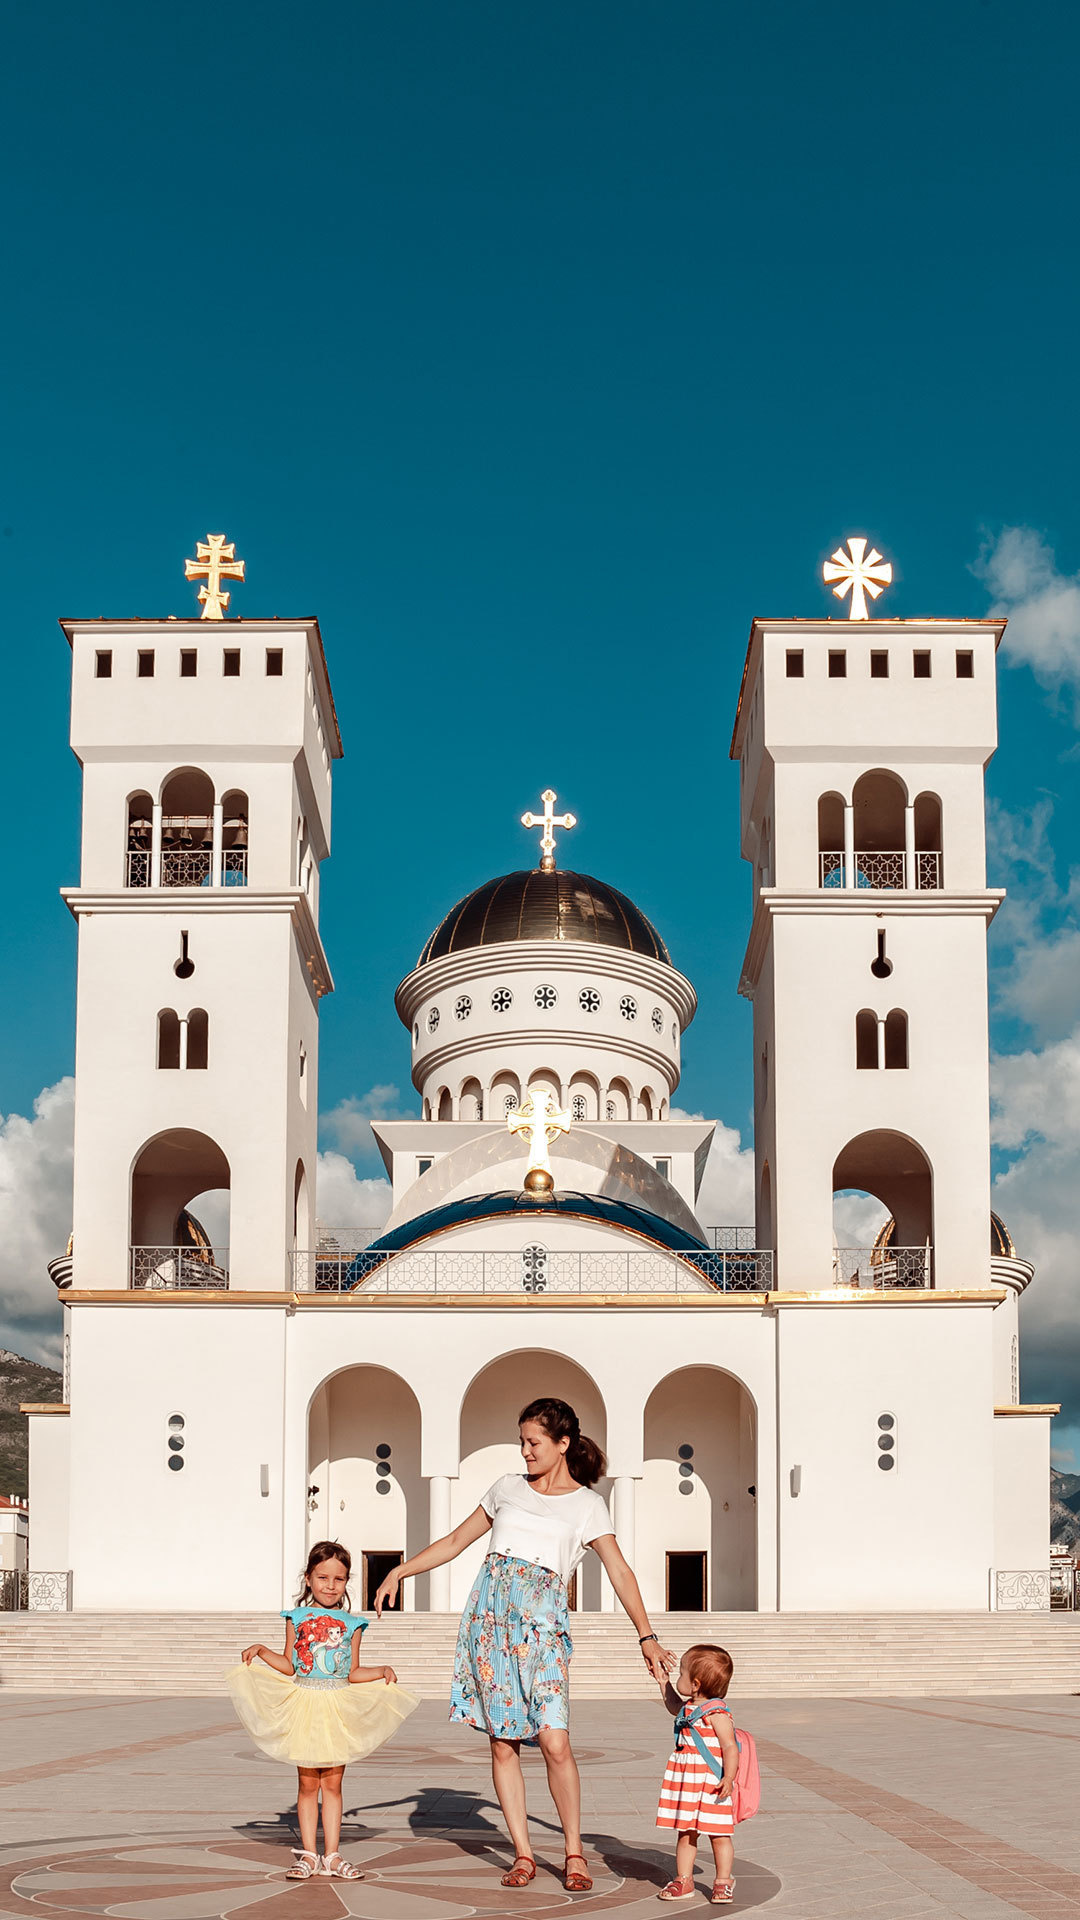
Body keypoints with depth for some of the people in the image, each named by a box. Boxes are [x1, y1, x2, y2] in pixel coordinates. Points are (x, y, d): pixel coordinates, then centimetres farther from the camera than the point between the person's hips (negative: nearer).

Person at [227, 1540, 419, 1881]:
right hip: (305, 1705, -1)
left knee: (332, 1783, 4)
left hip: (338, 1708, 1)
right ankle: (308, 1854, 10)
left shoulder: (351, 1624, 6)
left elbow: (353, 1673, 9)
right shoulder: (297, 1618, 4)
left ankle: (332, 1856, 11)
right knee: (308, 1783, 3)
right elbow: (289, 1667, 6)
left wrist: (382, 1672, -4)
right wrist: (262, 1652, -7)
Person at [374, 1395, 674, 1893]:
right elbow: (456, 1541, 23)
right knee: (502, 1741, 1)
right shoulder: (507, 1488, 16)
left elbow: (619, 1571, -2)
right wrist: (400, 1571, 15)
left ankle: (574, 1853, 2)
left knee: (554, 1741, -13)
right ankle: (522, 1853, 9)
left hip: (541, 1620, -3)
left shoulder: (587, 1505, 7)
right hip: (490, 1612, 3)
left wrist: (647, 1637, -12)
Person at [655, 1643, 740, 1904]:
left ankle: (723, 1883, 13)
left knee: (718, 1834, 3)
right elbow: (674, 1706, 35)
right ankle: (683, 1881, 19)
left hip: (711, 1784, -8)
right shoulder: (688, 1708, 9)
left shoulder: (716, 1713, -17)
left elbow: (730, 1747, -20)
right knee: (685, 1833, 11)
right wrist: (663, 1680, 33)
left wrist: (728, 1778, -28)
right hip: (686, 1784, 8)